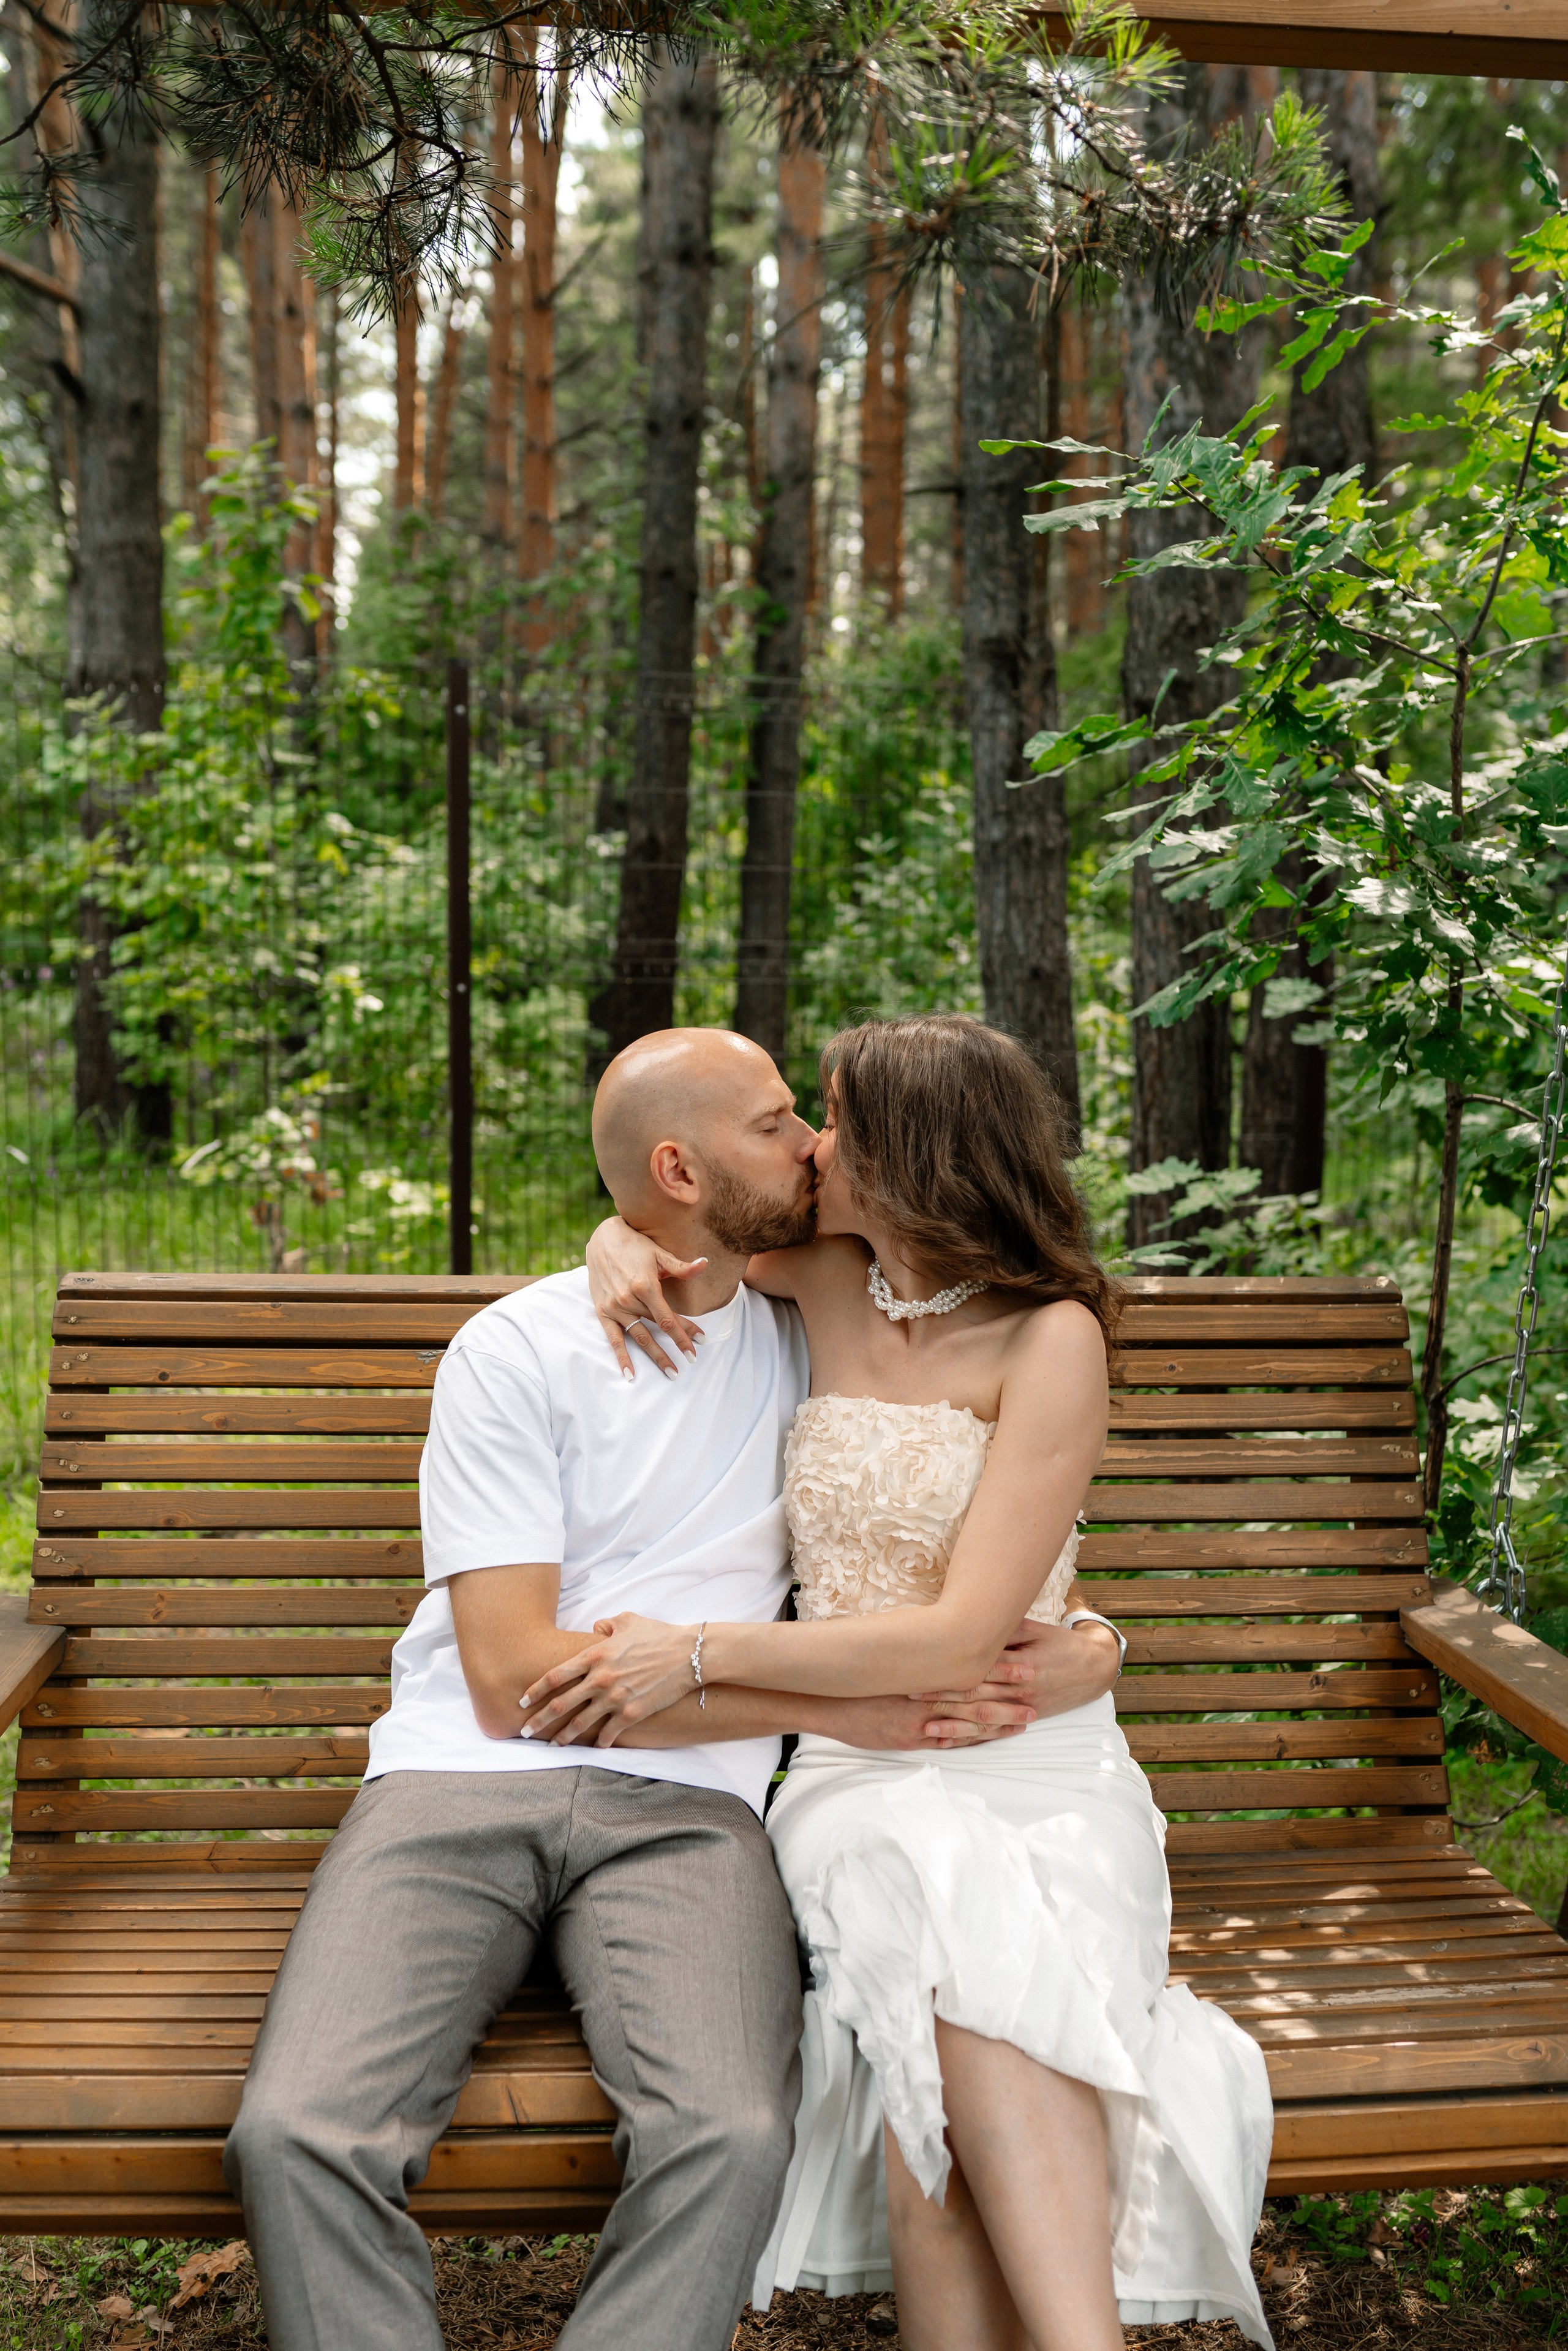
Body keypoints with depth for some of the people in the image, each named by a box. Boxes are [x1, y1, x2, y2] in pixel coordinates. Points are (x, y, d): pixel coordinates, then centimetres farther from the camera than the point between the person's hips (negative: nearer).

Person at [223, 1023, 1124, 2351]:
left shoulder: (804, 1346, 15)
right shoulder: (514, 1353, 1)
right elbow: (516, 1678, -7)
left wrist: (1083, 1648, -2)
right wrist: (832, 1704, -10)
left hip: (683, 1811, 2)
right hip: (463, 1786, -2)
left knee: (734, 2138, -28)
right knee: (298, 2138, -27)